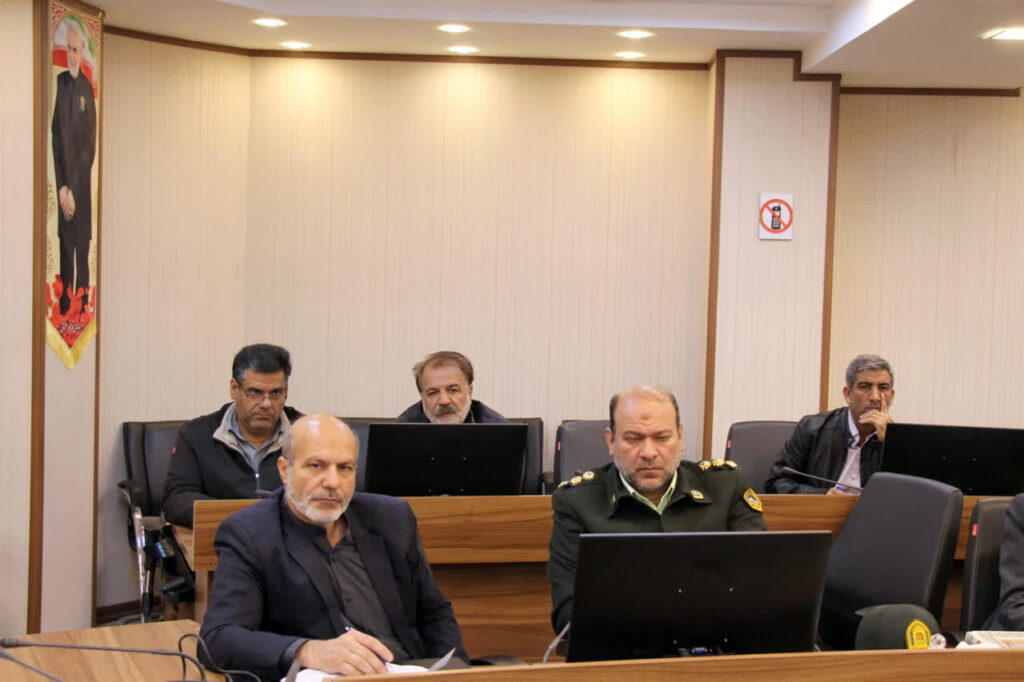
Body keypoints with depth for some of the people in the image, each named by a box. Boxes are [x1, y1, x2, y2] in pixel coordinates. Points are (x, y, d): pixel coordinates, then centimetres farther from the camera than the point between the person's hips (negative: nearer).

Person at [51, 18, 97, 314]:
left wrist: (74, 185, -6)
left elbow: (91, 139, 3)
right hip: (62, 181, 0)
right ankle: (65, 309, 9)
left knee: (82, 252, 4)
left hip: (83, 182, 0)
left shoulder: (88, 88, 2)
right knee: (65, 250, 3)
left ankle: (83, 307, 11)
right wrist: (62, 186, -10)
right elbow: (55, 136, -1)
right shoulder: (58, 83, 1)